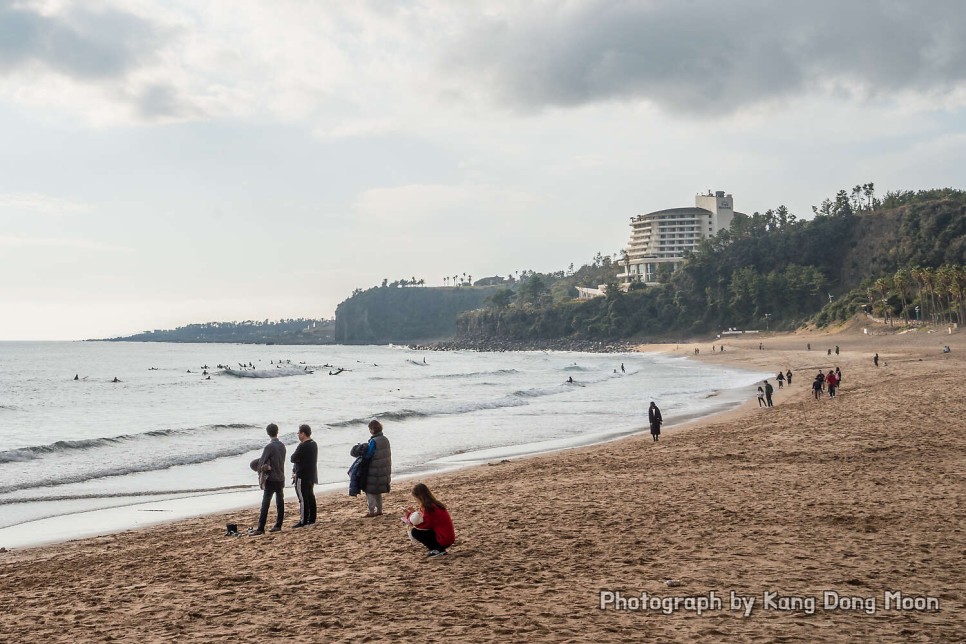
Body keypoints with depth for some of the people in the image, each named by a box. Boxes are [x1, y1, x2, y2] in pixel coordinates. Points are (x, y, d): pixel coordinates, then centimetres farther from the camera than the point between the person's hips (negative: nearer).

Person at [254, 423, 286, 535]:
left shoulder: (269, 447, -16)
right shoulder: (282, 446, 6)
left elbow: (262, 461, -13)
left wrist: (260, 469, 7)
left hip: (271, 479, -7)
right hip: (281, 478, 7)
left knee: (265, 503, -8)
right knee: (280, 502, 13)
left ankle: (261, 528, -11)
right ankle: (278, 525, 18)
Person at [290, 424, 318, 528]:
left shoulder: (302, 446, -20)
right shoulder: (314, 444, 10)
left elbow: (293, 459, -17)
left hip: (302, 476, -9)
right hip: (312, 475, 9)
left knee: (303, 498, -6)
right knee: (310, 497, 15)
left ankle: (303, 521, -5)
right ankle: (311, 518, 22)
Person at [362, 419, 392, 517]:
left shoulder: (374, 441, -20)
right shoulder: (385, 439, 5)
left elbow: (368, 455, -19)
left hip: (374, 471, -8)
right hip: (384, 471, 8)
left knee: (369, 491, 3)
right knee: (378, 492, 19)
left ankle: (372, 511, 2)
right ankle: (379, 510, 23)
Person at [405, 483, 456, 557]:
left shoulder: (429, 507, -18)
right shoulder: (433, 504, 11)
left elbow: (425, 525, -16)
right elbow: (428, 521, 15)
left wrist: (410, 516, -5)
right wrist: (415, 513, 10)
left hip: (443, 540, -10)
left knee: (414, 532, -6)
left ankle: (437, 550, -5)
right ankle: (439, 549, 11)